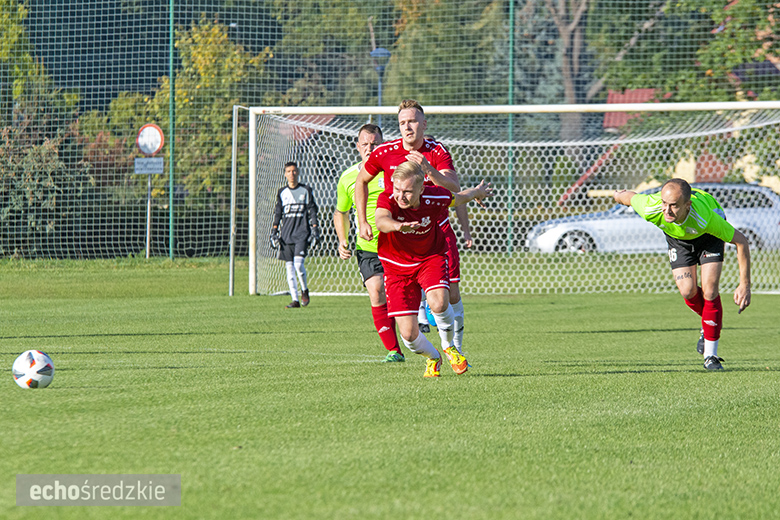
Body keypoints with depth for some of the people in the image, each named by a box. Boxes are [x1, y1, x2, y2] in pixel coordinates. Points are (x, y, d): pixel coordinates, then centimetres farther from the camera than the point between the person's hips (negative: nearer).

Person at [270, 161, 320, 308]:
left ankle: (305, 290, 5)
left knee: (298, 262, -19)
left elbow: (312, 211, 6)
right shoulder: (282, 192, 13)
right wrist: (274, 231, 8)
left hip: (302, 232, -3)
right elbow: (278, 213, 16)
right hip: (286, 234, 3)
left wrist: (315, 229, -2)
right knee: (289, 266, 0)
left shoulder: (305, 190, 5)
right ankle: (295, 300, 3)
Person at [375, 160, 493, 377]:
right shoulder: (387, 200, -27)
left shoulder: (435, 198, -20)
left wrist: (478, 192, 26)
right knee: (408, 334, -7)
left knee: (438, 303, -30)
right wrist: (398, 225, -74)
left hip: (431, 257, 0)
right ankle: (432, 358, 29)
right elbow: (381, 221, -51)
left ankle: (449, 346, 3)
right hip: (397, 266, 0)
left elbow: (457, 198, 4)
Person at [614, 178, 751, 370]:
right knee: (688, 291, -10)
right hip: (678, 238, 2)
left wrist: (744, 285, -32)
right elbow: (628, 196, -15)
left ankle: (710, 354, -2)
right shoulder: (651, 209, -40)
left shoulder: (706, 218, -45)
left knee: (709, 290, -14)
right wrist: (620, 195, 11)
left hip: (709, 236, -2)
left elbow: (741, 241, -32)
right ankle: (709, 322, 24)